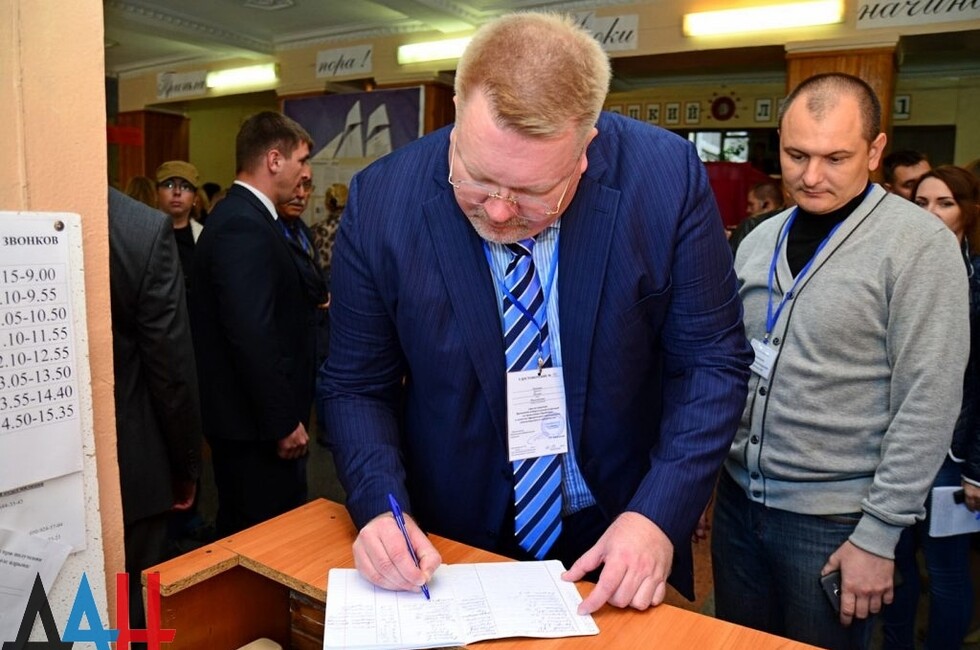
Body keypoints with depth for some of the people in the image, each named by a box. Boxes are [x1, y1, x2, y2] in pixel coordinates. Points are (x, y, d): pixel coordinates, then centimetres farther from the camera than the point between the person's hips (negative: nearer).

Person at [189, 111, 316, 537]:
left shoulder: (238, 216, 12)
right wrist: (284, 423, -21)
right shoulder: (244, 227, -20)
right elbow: (254, 335, -25)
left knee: (241, 534, 22)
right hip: (258, 423, -10)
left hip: (244, 416, 10)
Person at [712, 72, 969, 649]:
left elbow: (928, 404, -14)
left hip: (833, 518, -5)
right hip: (738, 497, 5)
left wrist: (879, 535, -14)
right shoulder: (759, 240, 4)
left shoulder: (919, 245, -12)